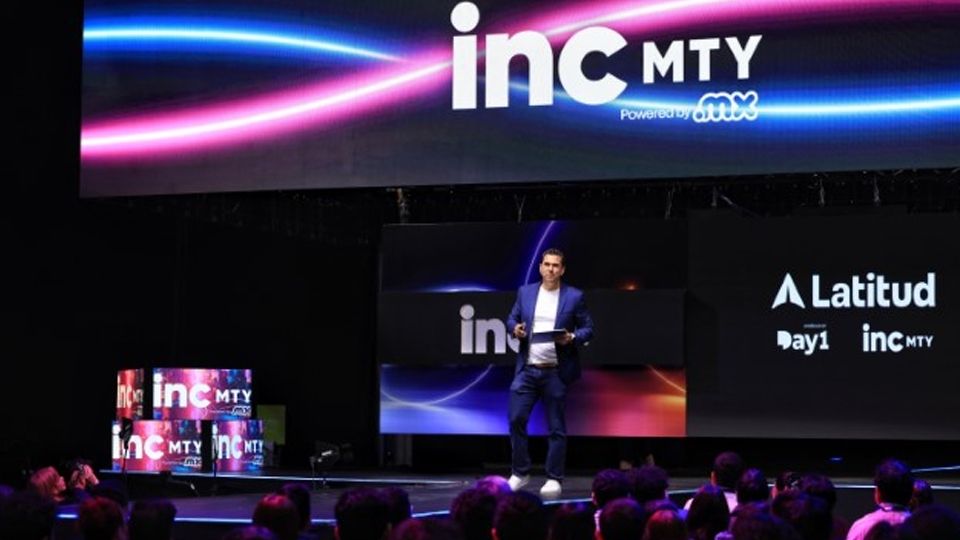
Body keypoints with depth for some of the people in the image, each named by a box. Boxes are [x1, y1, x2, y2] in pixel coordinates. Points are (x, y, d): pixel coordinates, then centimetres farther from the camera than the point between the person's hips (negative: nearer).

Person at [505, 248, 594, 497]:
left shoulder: (574, 297, 0)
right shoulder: (525, 292, 9)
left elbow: (588, 328, 2)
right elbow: (512, 318, 16)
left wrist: (572, 338, -16)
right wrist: (515, 329, -6)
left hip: (556, 372, -2)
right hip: (527, 369, 3)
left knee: (556, 427, 3)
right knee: (516, 419, -3)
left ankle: (554, 479, 11)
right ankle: (520, 472, 13)